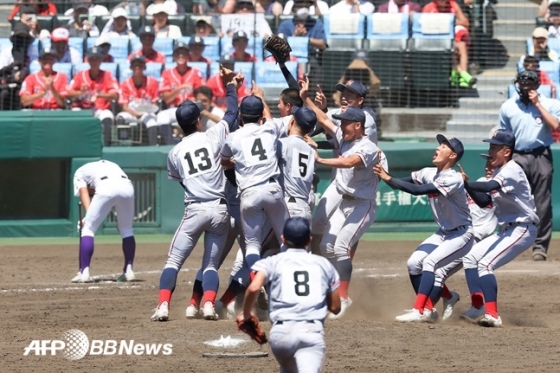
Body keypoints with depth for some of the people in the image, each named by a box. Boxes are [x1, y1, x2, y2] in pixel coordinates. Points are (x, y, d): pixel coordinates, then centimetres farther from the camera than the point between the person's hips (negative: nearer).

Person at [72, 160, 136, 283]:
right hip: (127, 187, 4)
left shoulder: (80, 172, 30)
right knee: (126, 230, 23)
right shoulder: (109, 165, 43)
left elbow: (83, 193, 11)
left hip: (106, 188, -4)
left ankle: (84, 272, -1)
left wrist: (88, 215, -2)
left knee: (88, 228, 7)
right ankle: (128, 271, 21)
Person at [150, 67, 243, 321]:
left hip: (195, 211, -1)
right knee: (211, 263, 10)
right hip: (220, 209, 1)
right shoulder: (213, 137, 3)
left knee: (173, 261, 4)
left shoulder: (174, 153, 7)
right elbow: (232, 113, 15)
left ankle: (163, 306, -13)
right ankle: (209, 305, -11)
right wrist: (231, 85, 29)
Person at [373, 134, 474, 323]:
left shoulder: (453, 179, -26)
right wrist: (383, 176, -19)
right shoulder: (429, 173, -1)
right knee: (414, 263, -4)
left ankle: (420, 311, -27)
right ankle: (428, 309, 7)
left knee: (430, 262, -24)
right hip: (442, 233, 8)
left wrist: (388, 178, -34)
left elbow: (417, 190, -35)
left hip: (461, 234, -8)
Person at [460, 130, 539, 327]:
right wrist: (467, 186, 0)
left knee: (486, 264, -22)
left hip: (523, 229, -10)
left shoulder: (512, 170, -17)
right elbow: (484, 201, 13)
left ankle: (492, 315, -25)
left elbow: (490, 187, -34)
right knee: (470, 258, 8)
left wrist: (464, 183, -33)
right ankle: (479, 310, 8)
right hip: (506, 229, 10)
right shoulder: (499, 172, 12)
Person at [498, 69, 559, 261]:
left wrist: (538, 104, -10)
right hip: (517, 158, 1)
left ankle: (540, 246, 3)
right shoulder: (507, 107, 9)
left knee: (542, 205, -1)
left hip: (541, 157, -1)